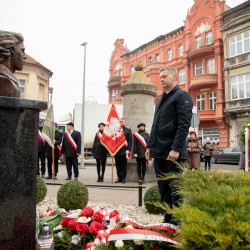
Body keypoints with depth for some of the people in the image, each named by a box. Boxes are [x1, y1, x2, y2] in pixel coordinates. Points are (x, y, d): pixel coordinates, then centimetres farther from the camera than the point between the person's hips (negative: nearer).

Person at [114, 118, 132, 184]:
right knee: (118, 165, 5)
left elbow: (130, 141, 1)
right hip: (117, 151, 2)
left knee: (124, 165, 2)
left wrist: (128, 150, -9)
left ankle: (123, 178, 9)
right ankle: (119, 177, 13)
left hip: (124, 151, -2)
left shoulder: (128, 130, 8)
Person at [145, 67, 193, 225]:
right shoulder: (161, 99, 20)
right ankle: (168, 219, 23)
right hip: (159, 152, 8)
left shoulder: (182, 96, -4)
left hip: (173, 153, -8)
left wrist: (176, 148, -21)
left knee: (176, 190, 0)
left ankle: (178, 222, 11)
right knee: (164, 189, 12)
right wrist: (150, 146, 16)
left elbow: (184, 124, -14)